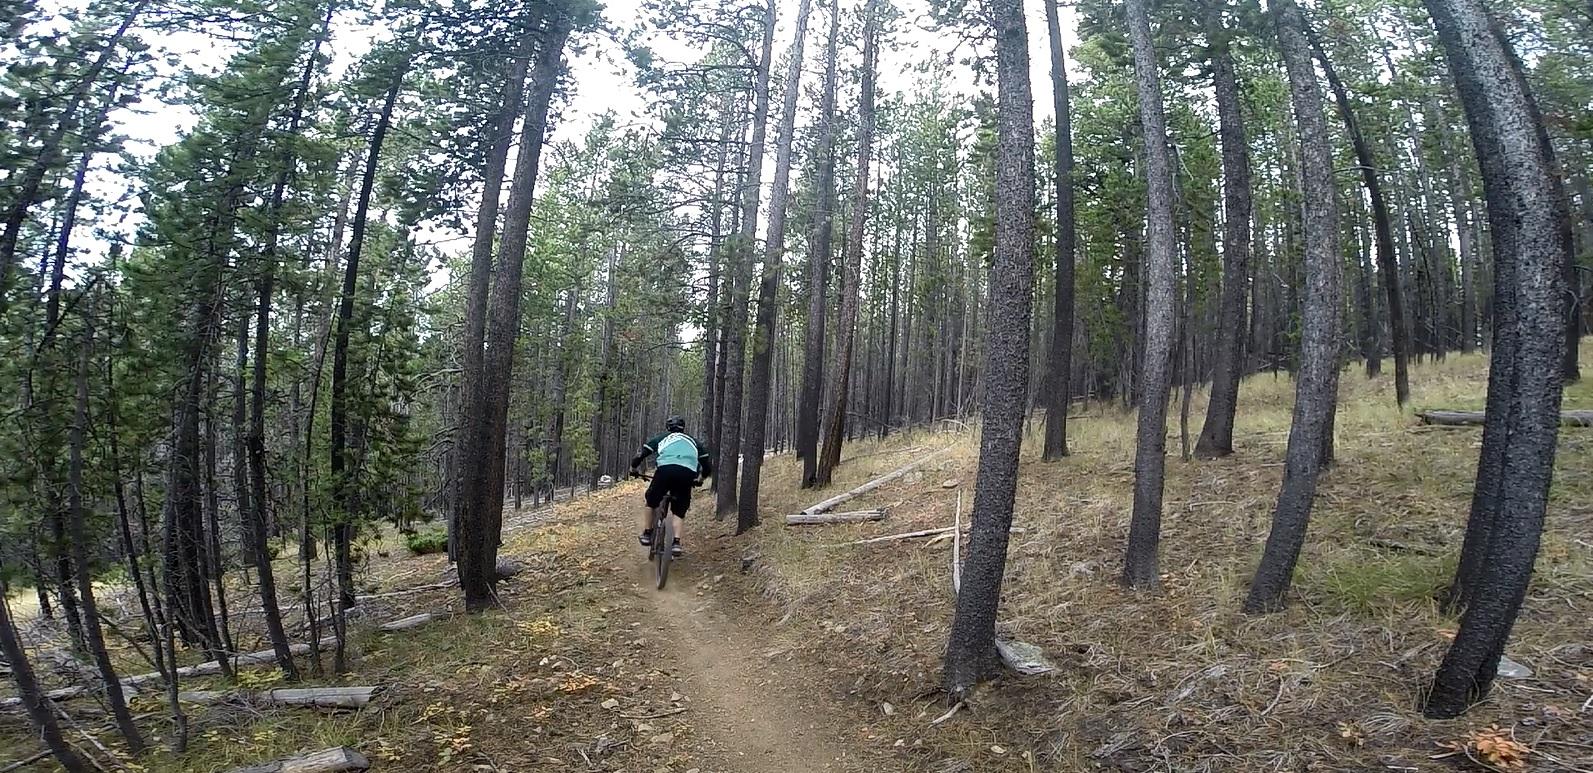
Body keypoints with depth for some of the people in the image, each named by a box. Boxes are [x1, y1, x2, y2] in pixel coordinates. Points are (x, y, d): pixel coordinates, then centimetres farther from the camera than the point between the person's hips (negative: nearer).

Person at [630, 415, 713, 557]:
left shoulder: (661, 438, 27)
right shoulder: (693, 441, 32)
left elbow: (641, 454, 20)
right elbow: (708, 464, 30)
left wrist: (634, 469, 37)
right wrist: (699, 479, 46)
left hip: (665, 470, -1)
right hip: (687, 474, 1)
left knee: (650, 502, 23)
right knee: (679, 512, 14)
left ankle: (646, 535, 22)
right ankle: (676, 543, -3)